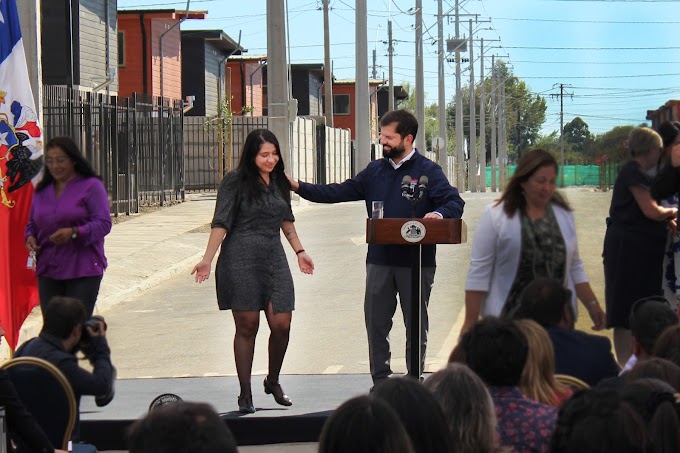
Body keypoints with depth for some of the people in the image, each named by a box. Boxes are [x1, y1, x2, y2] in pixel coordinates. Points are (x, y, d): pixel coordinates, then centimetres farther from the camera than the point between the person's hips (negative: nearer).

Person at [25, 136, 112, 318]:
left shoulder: (91, 186, -2)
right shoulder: (41, 190, 15)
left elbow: (103, 224, -10)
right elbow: (32, 223, 23)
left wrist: (74, 233, -25)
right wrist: (30, 238, 0)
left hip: (83, 270, -5)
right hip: (48, 271, 5)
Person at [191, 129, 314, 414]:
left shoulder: (280, 182, 12)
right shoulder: (235, 182, -4)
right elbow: (221, 223, -8)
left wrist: (299, 251, 26)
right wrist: (208, 259, -15)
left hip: (274, 259, 5)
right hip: (241, 260, -5)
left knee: (282, 324, -3)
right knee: (247, 327, -1)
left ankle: (273, 382, 22)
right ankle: (245, 395, 8)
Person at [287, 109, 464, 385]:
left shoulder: (428, 171, -1)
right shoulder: (375, 171, 13)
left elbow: (455, 203, -7)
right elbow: (340, 192, 15)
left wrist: (439, 213, -30)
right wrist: (299, 187, 8)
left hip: (416, 261, -4)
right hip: (379, 259, 4)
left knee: (416, 324, 6)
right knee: (376, 322, 4)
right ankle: (380, 381, 13)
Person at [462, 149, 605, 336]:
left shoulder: (564, 215, 12)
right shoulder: (495, 216, -2)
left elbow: (575, 268, 18)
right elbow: (479, 271, -4)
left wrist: (592, 305, 11)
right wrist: (470, 321, -8)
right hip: (507, 319, -3)